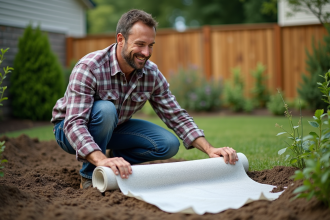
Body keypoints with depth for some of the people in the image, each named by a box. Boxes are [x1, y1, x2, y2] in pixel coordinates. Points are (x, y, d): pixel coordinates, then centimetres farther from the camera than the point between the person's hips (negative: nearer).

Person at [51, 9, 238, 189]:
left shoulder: (152, 74, -14)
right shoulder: (88, 68, -31)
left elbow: (177, 117, -10)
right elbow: (74, 124, -40)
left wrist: (209, 149, -24)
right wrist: (102, 160, -57)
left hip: (113, 128, 5)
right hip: (71, 129, -5)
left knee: (168, 144, -15)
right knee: (105, 110, -37)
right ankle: (90, 176, -17)